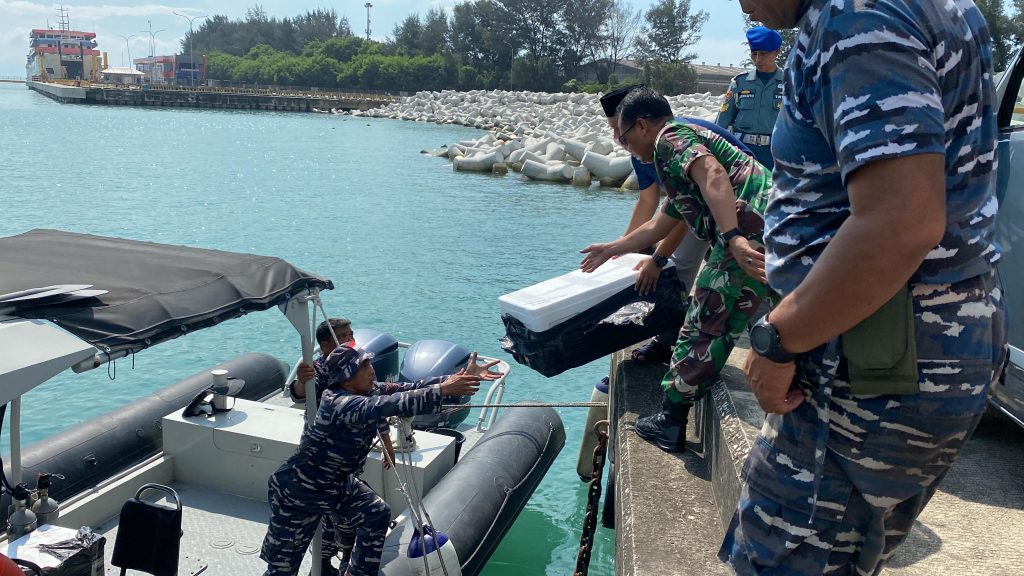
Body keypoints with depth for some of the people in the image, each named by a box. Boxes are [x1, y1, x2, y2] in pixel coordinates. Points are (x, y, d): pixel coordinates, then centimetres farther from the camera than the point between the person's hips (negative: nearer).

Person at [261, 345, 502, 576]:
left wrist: (461, 376, -18)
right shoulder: (340, 404, -33)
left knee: (378, 514, 13)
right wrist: (442, 390, -49)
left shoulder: (367, 391, -8)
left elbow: (409, 389, -11)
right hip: (298, 490, -8)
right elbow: (391, 405, -47)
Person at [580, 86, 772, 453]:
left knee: (705, 326, -1)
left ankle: (671, 422, 9)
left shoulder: (671, 137, 3)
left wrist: (732, 237, -30)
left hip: (752, 228, -9)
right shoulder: (687, 151, 33)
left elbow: (714, 176, -18)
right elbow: (658, 226, 42)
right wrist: (612, 249, 53)